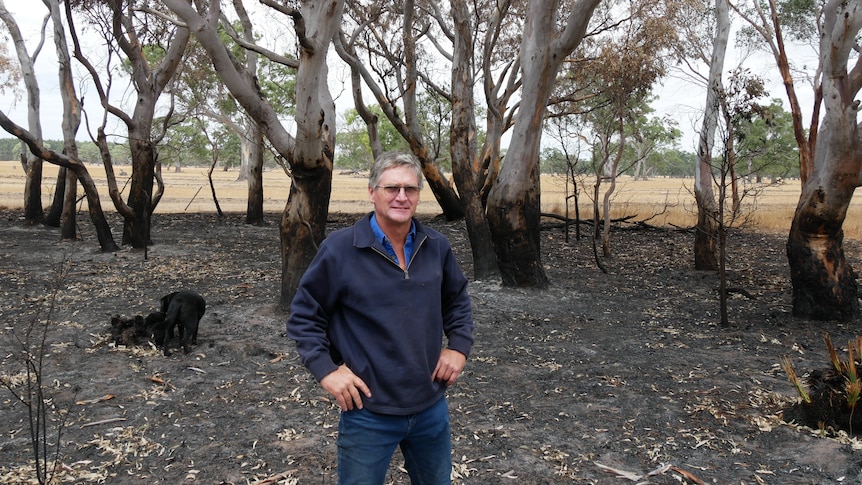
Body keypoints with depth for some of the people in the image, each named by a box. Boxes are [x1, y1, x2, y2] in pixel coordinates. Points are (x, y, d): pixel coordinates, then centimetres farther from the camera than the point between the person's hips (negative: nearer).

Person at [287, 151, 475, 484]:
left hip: (432, 406, 5)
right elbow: (303, 315, -6)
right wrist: (326, 369, -13)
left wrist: (459, 346, 4)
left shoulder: (436, 246, 0)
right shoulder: (339, 249, -13)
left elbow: (458, 299, 16)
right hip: (368, 410, -4)